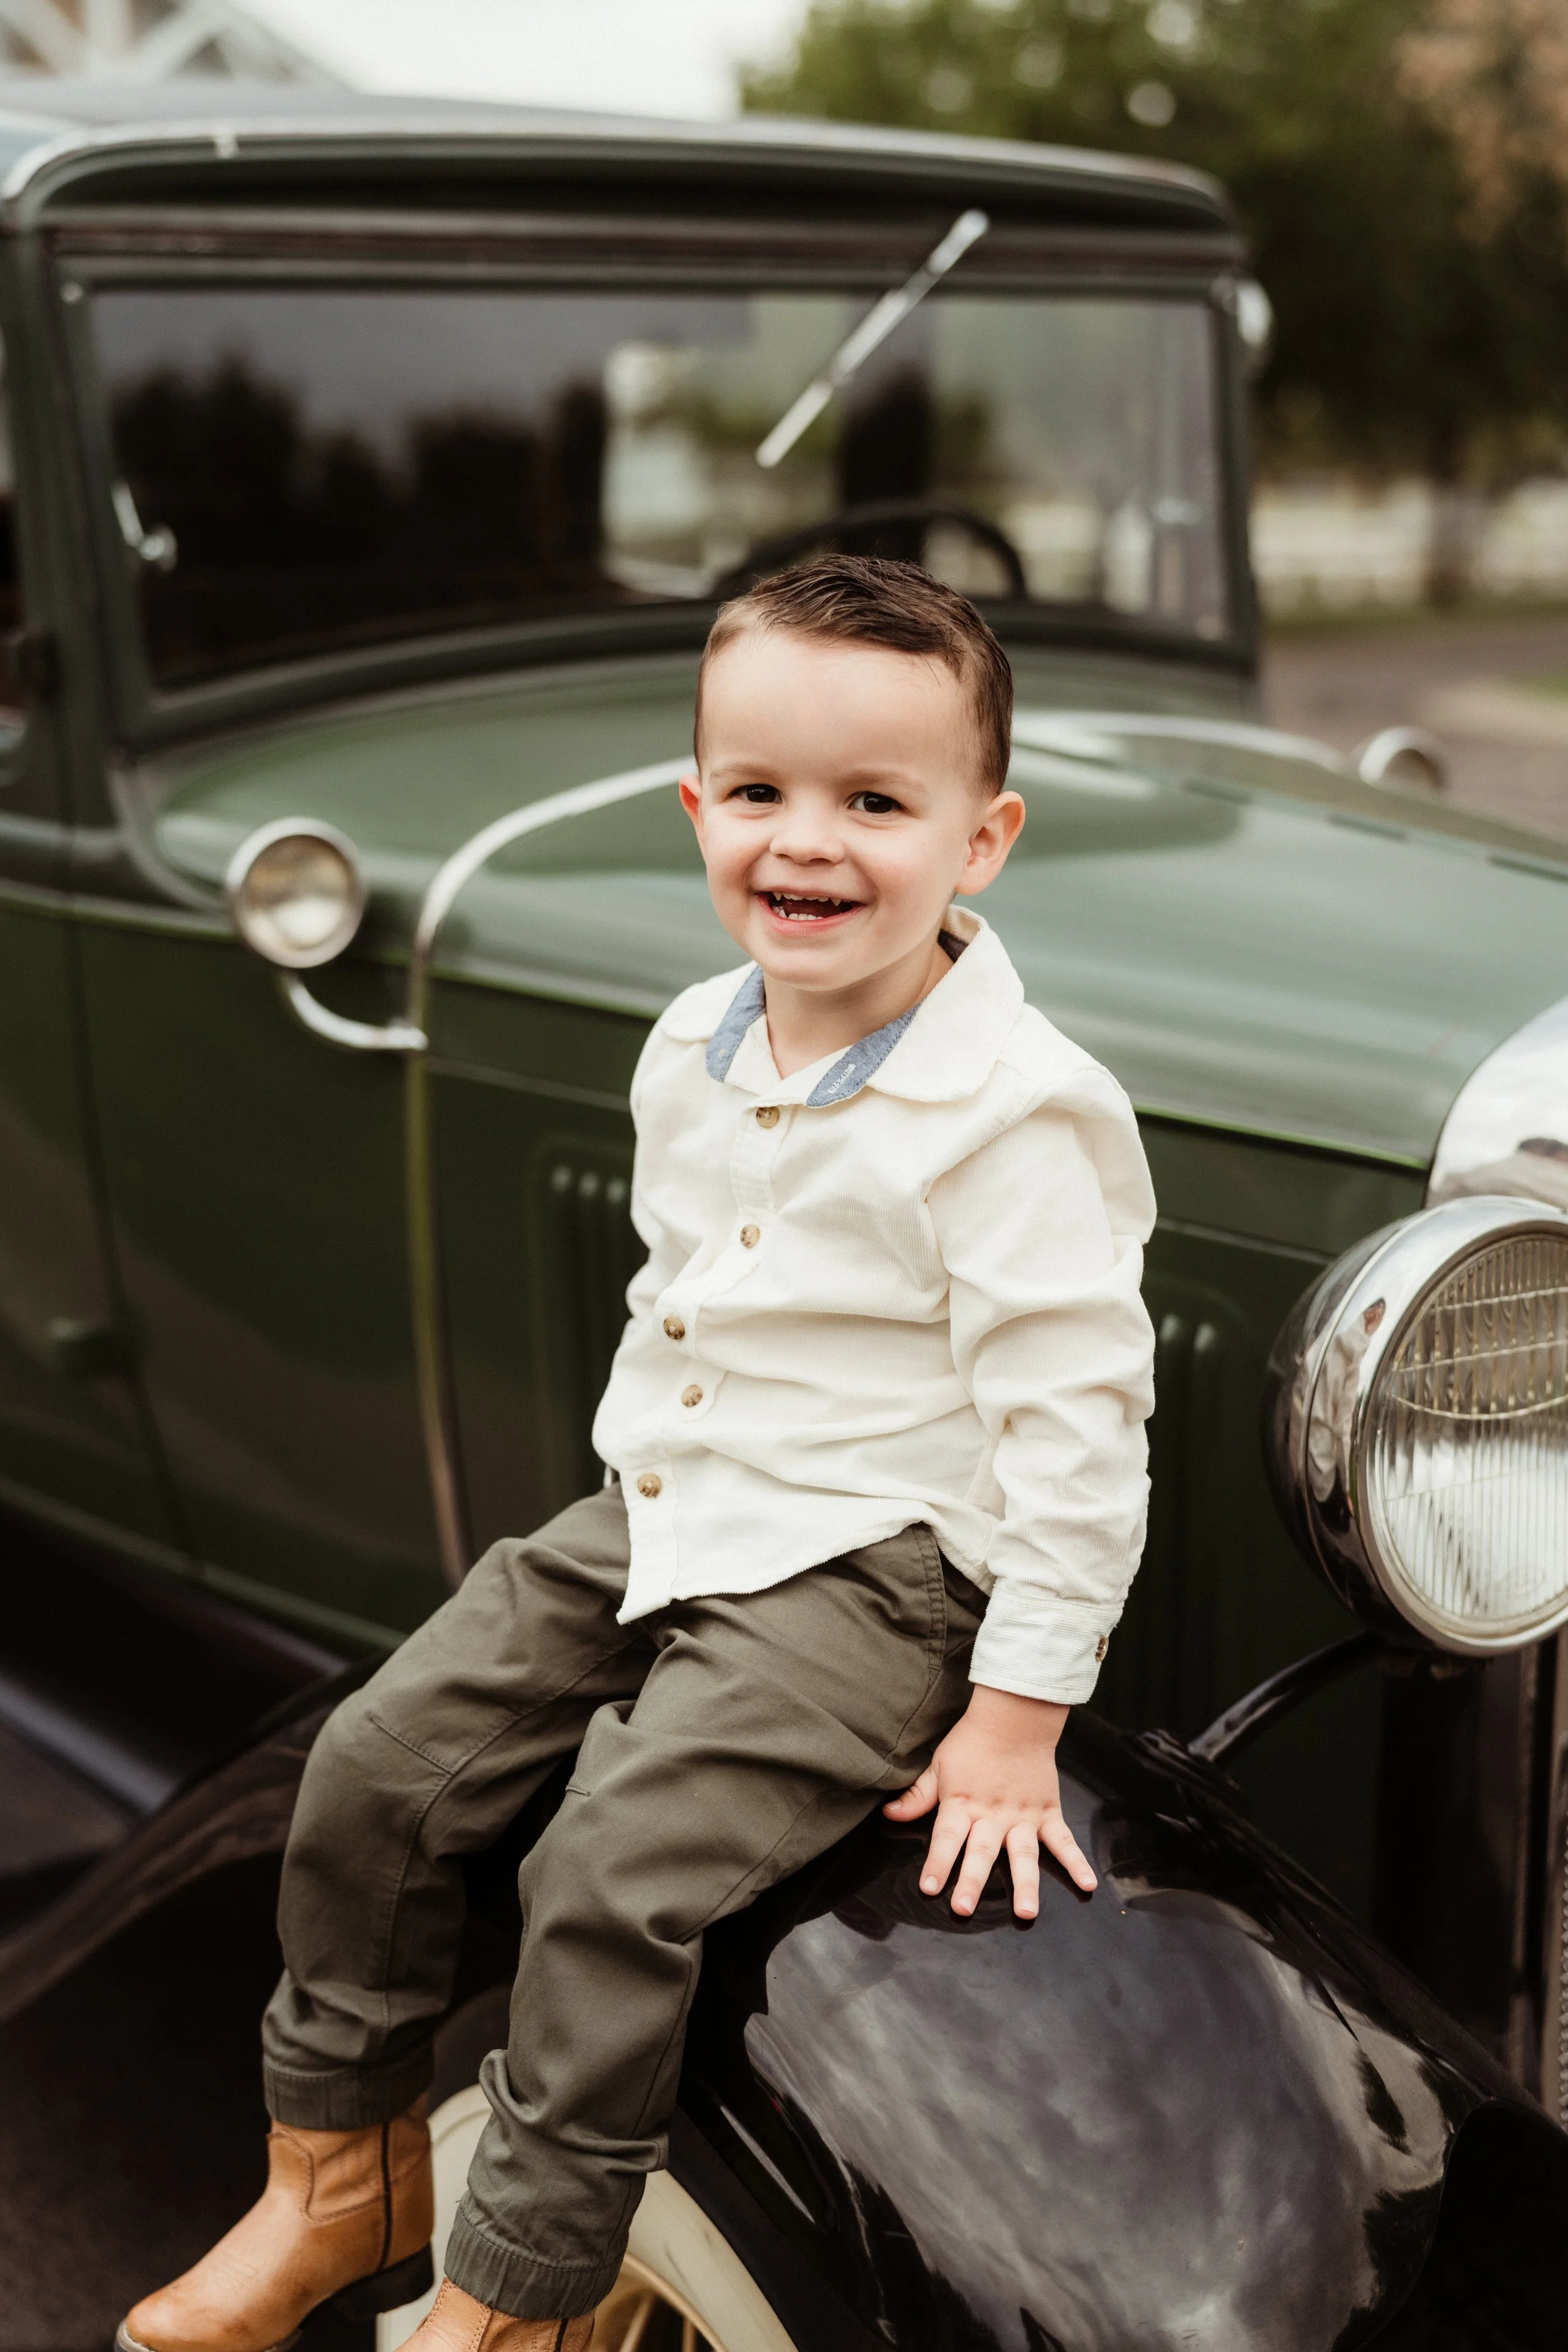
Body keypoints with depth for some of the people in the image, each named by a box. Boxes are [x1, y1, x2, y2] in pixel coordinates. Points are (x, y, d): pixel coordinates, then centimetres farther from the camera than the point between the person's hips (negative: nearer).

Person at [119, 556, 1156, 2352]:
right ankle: (339, 2173, 24)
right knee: (379, 1762, 4)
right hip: (654, 1517, 8)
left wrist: (1019, 1714, -17)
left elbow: (1076, 1417, -19)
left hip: (868, 1567, -8)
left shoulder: (1016, 1110, -20)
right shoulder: (693, 1048, 4)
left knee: (613, 1873, -21)